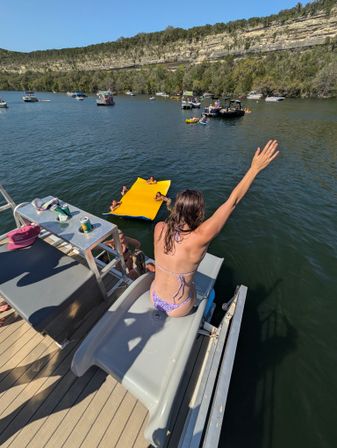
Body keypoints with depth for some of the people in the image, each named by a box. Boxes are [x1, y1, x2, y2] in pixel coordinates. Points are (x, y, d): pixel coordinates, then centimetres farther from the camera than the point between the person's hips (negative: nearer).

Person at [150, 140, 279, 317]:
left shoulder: (159, 228, -23)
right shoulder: (198, 239, -35)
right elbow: (232, 202, -28)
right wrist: (255, 168, -20)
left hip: (154, 298, 4)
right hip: (176, 310, -3)